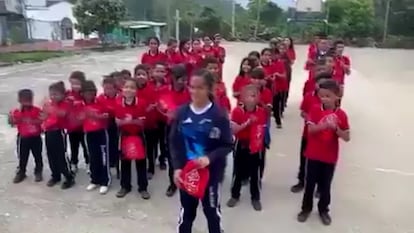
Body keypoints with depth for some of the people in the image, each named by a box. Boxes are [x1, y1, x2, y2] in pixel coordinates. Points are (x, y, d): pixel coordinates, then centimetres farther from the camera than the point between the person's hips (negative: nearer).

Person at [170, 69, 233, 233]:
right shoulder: (182, 112, -6)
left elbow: (228, 145, -11)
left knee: (212, 211, 17)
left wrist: (210, 157, -25)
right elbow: (174, 142, 0)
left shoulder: (219, 115, -15)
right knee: (186, 211, 20)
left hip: (211, 172, -2)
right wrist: (177, 167, -9)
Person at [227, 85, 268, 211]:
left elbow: (262, 130, -1)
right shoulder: (237, 111, -11)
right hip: (241, 145, 0)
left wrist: (259, 140, -18)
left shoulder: (262, 112, -6)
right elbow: (233, 130, -17)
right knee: (238, 172, 12)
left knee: (255, 173, 10)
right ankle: (235, 195, 30)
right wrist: (247, 123, -27)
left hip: (256, 146, 1)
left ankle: (255, 198, 26)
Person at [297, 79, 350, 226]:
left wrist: (335, 127, -24)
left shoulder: (341, 114, -6)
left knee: (325, 185, 13)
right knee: (310, 183, 12)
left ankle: (323, 210, 33)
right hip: (313, 155, 0)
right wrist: (323, 125, -34)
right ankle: (306, 208, 30)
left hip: (330, 157, 0)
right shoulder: (315, 110, -6)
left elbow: (347, 138, -7)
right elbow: (310, 130, -17)